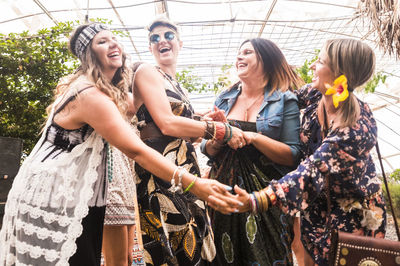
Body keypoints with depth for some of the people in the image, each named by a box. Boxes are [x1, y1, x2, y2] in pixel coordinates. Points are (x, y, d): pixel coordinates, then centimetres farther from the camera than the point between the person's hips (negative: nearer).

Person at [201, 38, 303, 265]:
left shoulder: (285, 100, -2)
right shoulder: (225, 99, 9)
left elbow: (293, 156, -9)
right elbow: (207, 150, 9)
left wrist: (253, 137, -20)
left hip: (267, 196, -3)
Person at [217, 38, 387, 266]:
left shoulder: (356, 129, -35)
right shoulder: (316, 95, -15)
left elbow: (311, 171, -42)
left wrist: (255, 200, -55)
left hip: (354, 210, -6)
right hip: (318, 200, 6)